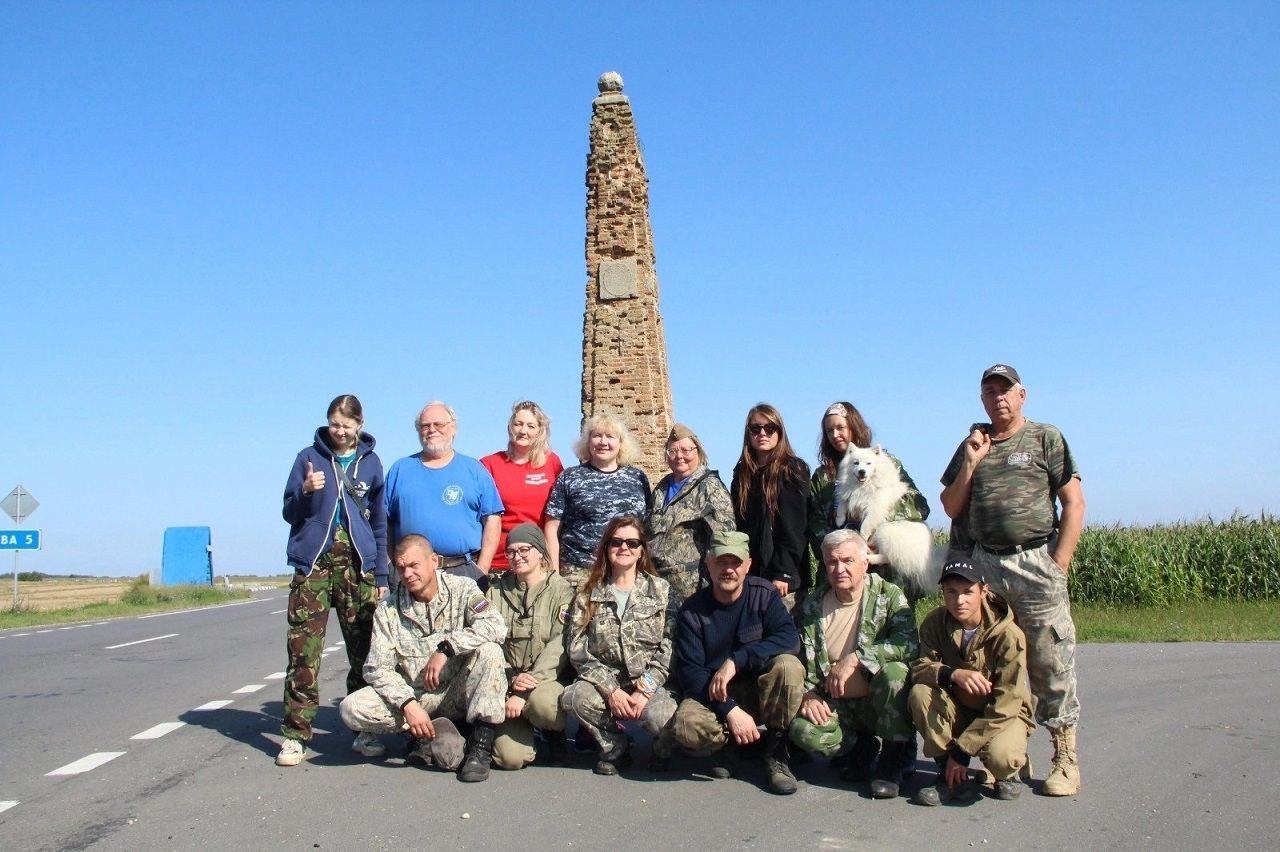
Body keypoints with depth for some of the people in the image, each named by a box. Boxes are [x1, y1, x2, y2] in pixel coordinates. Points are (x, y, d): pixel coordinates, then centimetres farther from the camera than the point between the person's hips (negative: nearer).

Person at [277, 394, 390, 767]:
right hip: (314, 563, -1)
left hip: (358, 565, 1)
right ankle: (295, 733, 1)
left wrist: (381, 575, 7)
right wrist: (306, 492, -13)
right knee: (303, 652, -5)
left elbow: (380, 522, 12)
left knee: (363, 652, 3)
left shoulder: (370, 463, 10)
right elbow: (289, 513, 9)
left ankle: (364, 730, 13)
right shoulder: (309, 457, 7)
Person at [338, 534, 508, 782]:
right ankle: (433, 732, -11)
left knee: (488, 649, -30)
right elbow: (377, 668, -6)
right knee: (351, 709, -21)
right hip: (415, 696, 2)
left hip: (458, 693, -2)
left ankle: (481, 745, -25)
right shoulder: (388, 610, 1)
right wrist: (408, 704, -22)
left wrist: (445, 648, -26)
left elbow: (496, 627, -22)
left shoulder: (462, 589, -5)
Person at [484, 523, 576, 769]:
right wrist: (511, 679, -18)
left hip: (548, 680, -2)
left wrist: (525, 693, -21)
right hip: (508, 683, 2)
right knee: (510, 757, -20)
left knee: (541, 703, -37)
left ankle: (555, 735, -1)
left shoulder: (561, 591, -1)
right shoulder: (496, 592, 10)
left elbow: (558, 647, -12)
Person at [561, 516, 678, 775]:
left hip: (652, 683, -1)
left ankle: (662, 749, 6)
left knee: (660, 716, -34)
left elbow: (669, 648, -3)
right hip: (606, 683, 2)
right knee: (574, 697, -30)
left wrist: (645, 690, -16)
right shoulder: (588, 595, 7)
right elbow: (578, 650, -2)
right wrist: (611, 690, -16)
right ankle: (615, 747, -1)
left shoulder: (661, 590, 5)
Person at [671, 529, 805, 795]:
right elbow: (689, 670, -15)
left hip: (761, 690, 0)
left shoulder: (764, 594, -7)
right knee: (687, 725, -32)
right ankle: (730, 744, 2)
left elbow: (789, 639, -21)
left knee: (788, 665, -31)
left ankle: (776, 752, -12)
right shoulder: (692, 610, -8)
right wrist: (730, 710, -28)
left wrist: (735, 661, -31)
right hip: (714, 696, 0)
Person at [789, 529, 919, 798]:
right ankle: (861, 745, 7)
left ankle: (894, 759, -10)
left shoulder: (889, 595, -6)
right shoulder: (812, 606, 4)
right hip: (835, 706, 2)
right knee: (803, 731, -28)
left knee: (893, 671, -34)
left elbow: (909, 643, -23)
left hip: (881, 702, -2)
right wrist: (808, 694, -13)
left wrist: (855, 658, -30)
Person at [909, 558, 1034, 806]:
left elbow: (1005, 704, -22)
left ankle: (1008, 772, 4)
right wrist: (953, 674, -42)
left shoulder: (1008, 635, -22)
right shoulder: (936, 623, -10)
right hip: (958, 710, 3)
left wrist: (961, 750, -24)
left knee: (998, 756, -36)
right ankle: (949, 775, -11)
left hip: (1003, 715, -3)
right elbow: (919, 667, -19)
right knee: (920, 693, -27)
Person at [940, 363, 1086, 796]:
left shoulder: (1046, 438, 6)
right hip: (982, 565, 3)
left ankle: (1065, 758, 5)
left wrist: (1059, 563, -7)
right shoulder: (972, 445, 17)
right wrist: (971, 463, 0)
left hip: (1035, 561, -3)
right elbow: (951, 508, 13)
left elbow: (1074, 503, 1)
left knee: (1051, 663, -3)